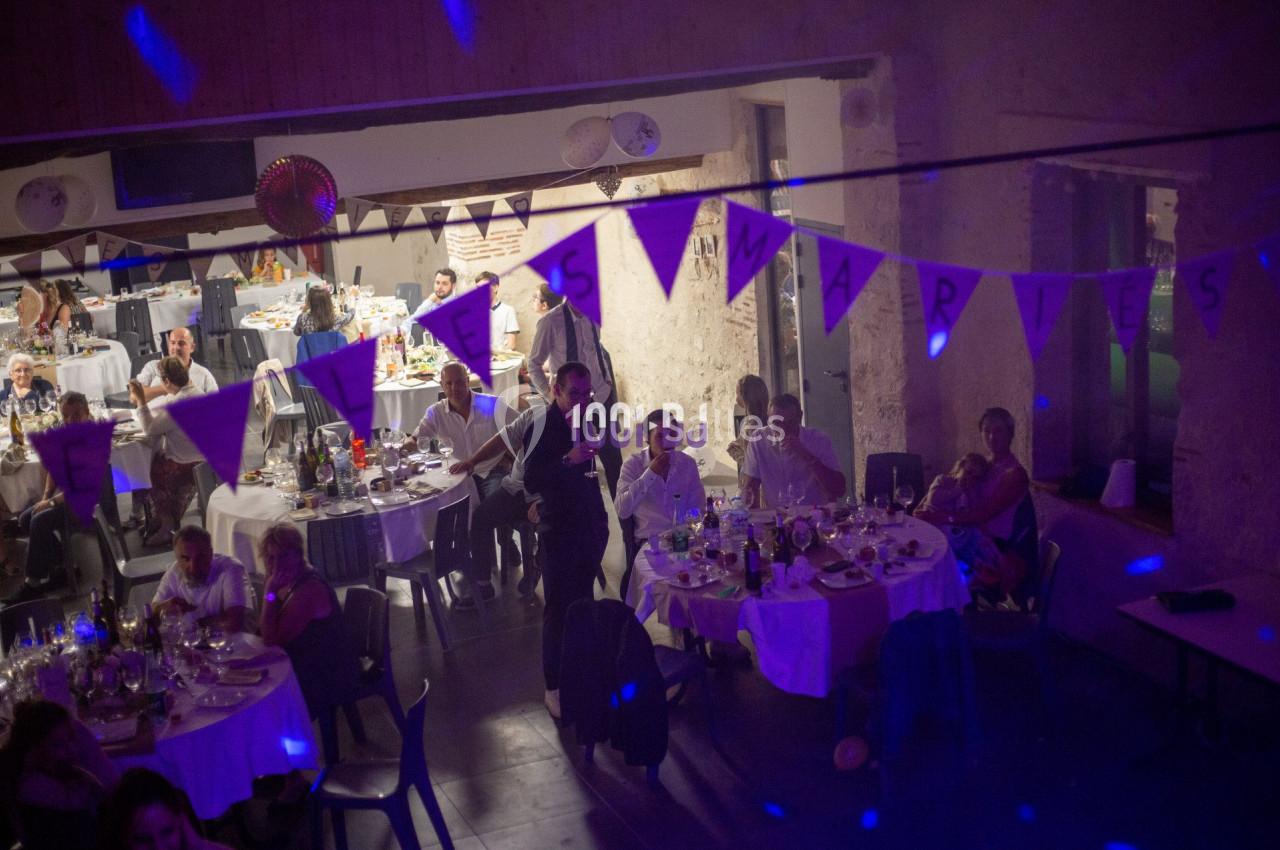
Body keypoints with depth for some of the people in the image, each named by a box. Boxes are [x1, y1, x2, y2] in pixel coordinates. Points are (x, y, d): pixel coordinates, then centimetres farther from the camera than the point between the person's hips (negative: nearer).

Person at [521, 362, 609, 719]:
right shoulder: (542, 427, -15)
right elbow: (531, 481, -24)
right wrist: (568, 460, -36)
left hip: (590, 526, 7)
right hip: (560, 529, -7)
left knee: (582, 602, 13)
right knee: (559, 609, -3)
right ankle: (554, 687, 5)